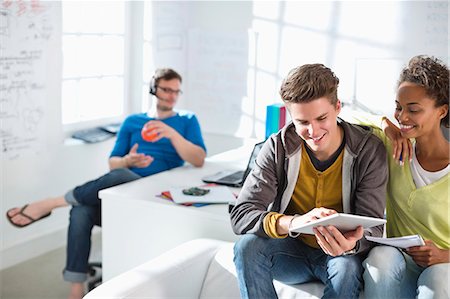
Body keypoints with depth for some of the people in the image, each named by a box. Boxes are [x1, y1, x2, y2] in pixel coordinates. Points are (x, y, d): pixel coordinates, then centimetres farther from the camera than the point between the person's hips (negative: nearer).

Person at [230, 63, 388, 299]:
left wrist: (350, 244, -40)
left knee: (347, 268, -34)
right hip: (291, 250, 1)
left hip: (339, 255, -1)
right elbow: (241, 216, -20)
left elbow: (372, 225, -14)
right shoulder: (278, 147, -12)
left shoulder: (369, 150, -13)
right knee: (248, 246, -28)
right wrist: (294, 222, -40)